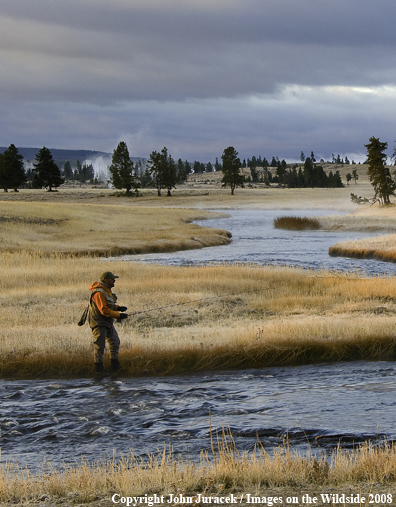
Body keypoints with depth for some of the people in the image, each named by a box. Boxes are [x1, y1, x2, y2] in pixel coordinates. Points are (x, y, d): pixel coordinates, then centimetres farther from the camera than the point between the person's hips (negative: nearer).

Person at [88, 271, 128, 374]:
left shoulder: (107, 290, 11)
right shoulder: (99, 293, -22)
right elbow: (104, 310, -27)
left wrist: (118, 308, 6)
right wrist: (118, 315, -23)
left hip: (108, 323, 11)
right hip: (99, 323, -11)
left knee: (115, 342, 14)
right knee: (99, 345, -8)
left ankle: (115, 365, 23)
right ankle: (98, 368, -1)